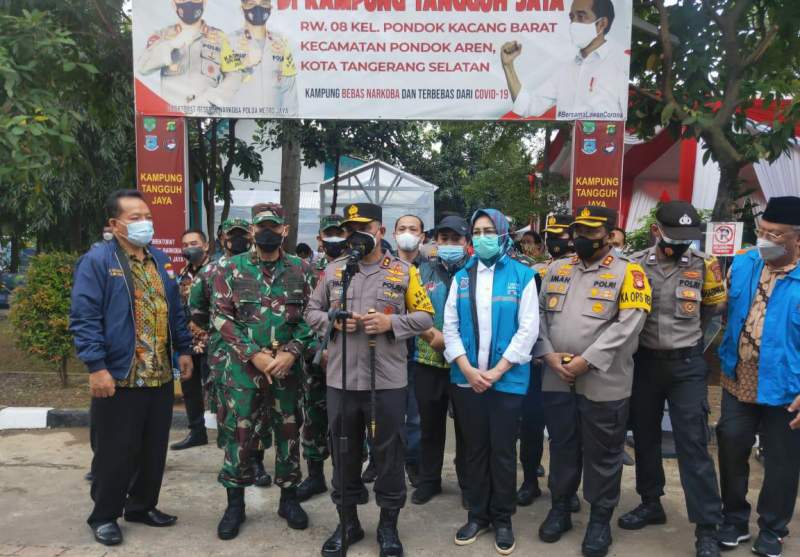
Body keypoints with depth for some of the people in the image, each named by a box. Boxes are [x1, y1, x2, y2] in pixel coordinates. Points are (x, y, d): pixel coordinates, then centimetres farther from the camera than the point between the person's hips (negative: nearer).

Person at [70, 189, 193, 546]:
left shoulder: (160, 260, 12)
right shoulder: (97, 261, -10)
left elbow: (175, 311, 18)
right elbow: (84, 319, -15)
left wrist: (184, 349, 14)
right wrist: (96, 367, -20)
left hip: (160, 377, 7)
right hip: (118, 378, -6)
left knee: (154, 449, 15)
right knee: (115, 452, 5)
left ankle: (142, 506, 33)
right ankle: (104, 515, 24)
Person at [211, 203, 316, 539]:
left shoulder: (301, 270, 3)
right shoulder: (231, 269, 0)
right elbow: (221, 317, -4)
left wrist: (292, 352, -12)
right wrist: (252, 354, -13)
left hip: (288, 369, 1)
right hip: (243, 368, -1)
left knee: (289, 432, 11)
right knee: (239, 434, 5)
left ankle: (289, 498, 28)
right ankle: (235, 503, 22)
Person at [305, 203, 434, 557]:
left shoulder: (404, 272, 1)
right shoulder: (333, 270, 7)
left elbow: (424, 317, 2)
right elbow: (312, 311, 12)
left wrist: (391, 322, -14)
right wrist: (334, 321, -9)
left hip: (387, 381, -2)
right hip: (341, 379, 2)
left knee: (389, 454, 8)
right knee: (343, 452, 13)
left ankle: (388, 525, 27)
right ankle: (347, 522, 32)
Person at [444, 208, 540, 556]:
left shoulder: (522, 276, -3)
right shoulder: (461, 277, 7)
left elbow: (528, 329, -8)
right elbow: (450, 326, 2)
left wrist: (497, 371, -12)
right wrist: (467, 370, -9)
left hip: (507, 380, -3)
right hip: (466, 379, 3)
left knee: (503, 451, 8)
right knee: (474, 449, 13)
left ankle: (502, 520, 25)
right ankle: (477, 515, 29)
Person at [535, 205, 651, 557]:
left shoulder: (628, 273, -3)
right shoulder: (556, 269, 10)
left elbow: (627, 325, -13)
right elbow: (539, 314, 8)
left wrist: (587, 361, -17)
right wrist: (549, 355, -7)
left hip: (604, 382, -4)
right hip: (557, 380, 4)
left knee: (602, 454, 9)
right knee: (562, 447, 16)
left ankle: (600, 519, 26)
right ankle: (560, 509, 33)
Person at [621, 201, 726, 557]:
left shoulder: (701, 265, -3)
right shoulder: (635, 264, -5)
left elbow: (709, 312, 11)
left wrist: (713, 288, 0)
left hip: (687, 365, -1)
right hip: (645, 362, 2)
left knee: (693, 444, -1)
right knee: (645, 435, 14)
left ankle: (707, 527, 9)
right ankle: (651, 504, 33)